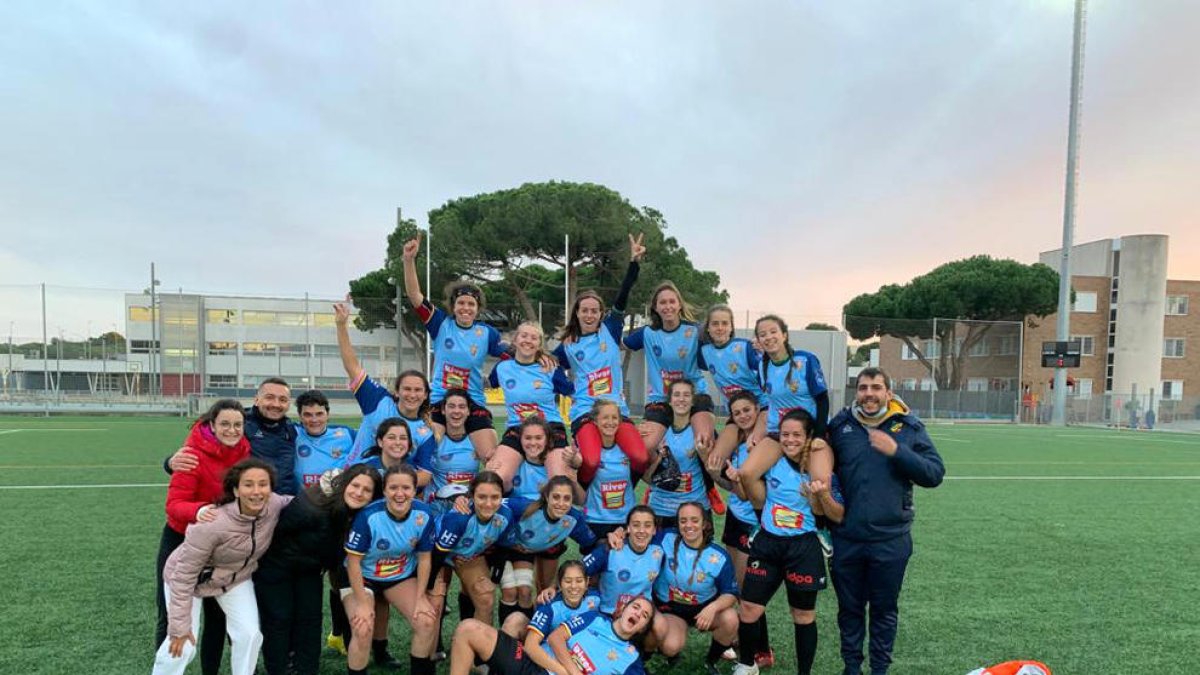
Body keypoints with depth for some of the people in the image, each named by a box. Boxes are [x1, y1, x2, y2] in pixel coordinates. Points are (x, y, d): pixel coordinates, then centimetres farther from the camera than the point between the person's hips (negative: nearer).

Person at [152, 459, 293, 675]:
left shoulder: (274, 506, -27)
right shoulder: (212, 525, -40)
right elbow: (185, 575, -28)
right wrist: (180, 626, -21)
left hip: (236, 577, 4)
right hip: (189, 578, -4)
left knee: (250, 635, -5)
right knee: (181, 646, -7)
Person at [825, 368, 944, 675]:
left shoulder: (909, 427, -1)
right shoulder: (839, 425, 1)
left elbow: (935, 474, -7)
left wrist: (897, 451, -18)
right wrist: (816, 471, -6)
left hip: (890, 540, -1)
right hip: (846, 538, 1)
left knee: (884, 609, 14)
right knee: (849, 607, 15)